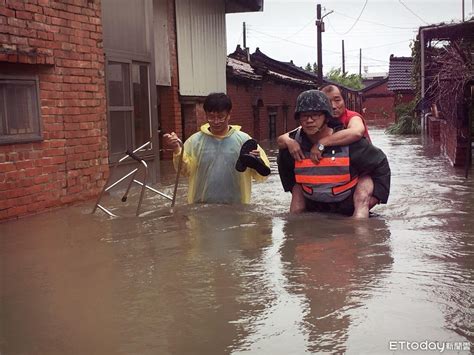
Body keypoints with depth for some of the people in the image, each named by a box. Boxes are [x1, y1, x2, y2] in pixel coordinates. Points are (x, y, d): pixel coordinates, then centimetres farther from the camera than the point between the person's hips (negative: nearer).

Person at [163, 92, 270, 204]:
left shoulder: (243, 139, -4)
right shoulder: (195, 140, 0)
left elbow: (262, 174, -4)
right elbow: (185, 170, -6)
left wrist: (257, 163, -26)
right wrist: (177, 150, -22)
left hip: (235, 207, 0)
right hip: (202, 207, 1)